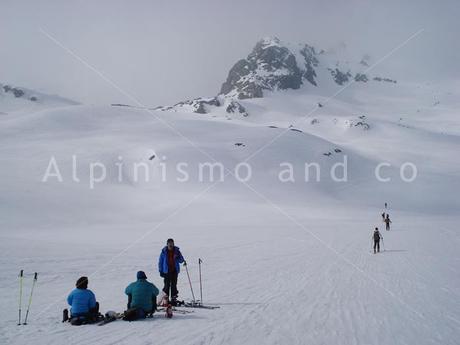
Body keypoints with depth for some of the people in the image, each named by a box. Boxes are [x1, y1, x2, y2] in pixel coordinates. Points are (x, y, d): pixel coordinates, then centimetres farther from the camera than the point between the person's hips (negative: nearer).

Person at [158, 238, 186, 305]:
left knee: (174, 285, 3)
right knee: (167, 285, -1)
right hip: (167, 271, -1)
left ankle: (173, 299, 10)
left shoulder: (176, 251, 1)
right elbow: (160, 261, 4)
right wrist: (161, 271, 1)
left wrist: (177, 258, -18)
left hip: (174, 271, 1)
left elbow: (181, 260, 4)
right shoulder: (164, 251, -2)